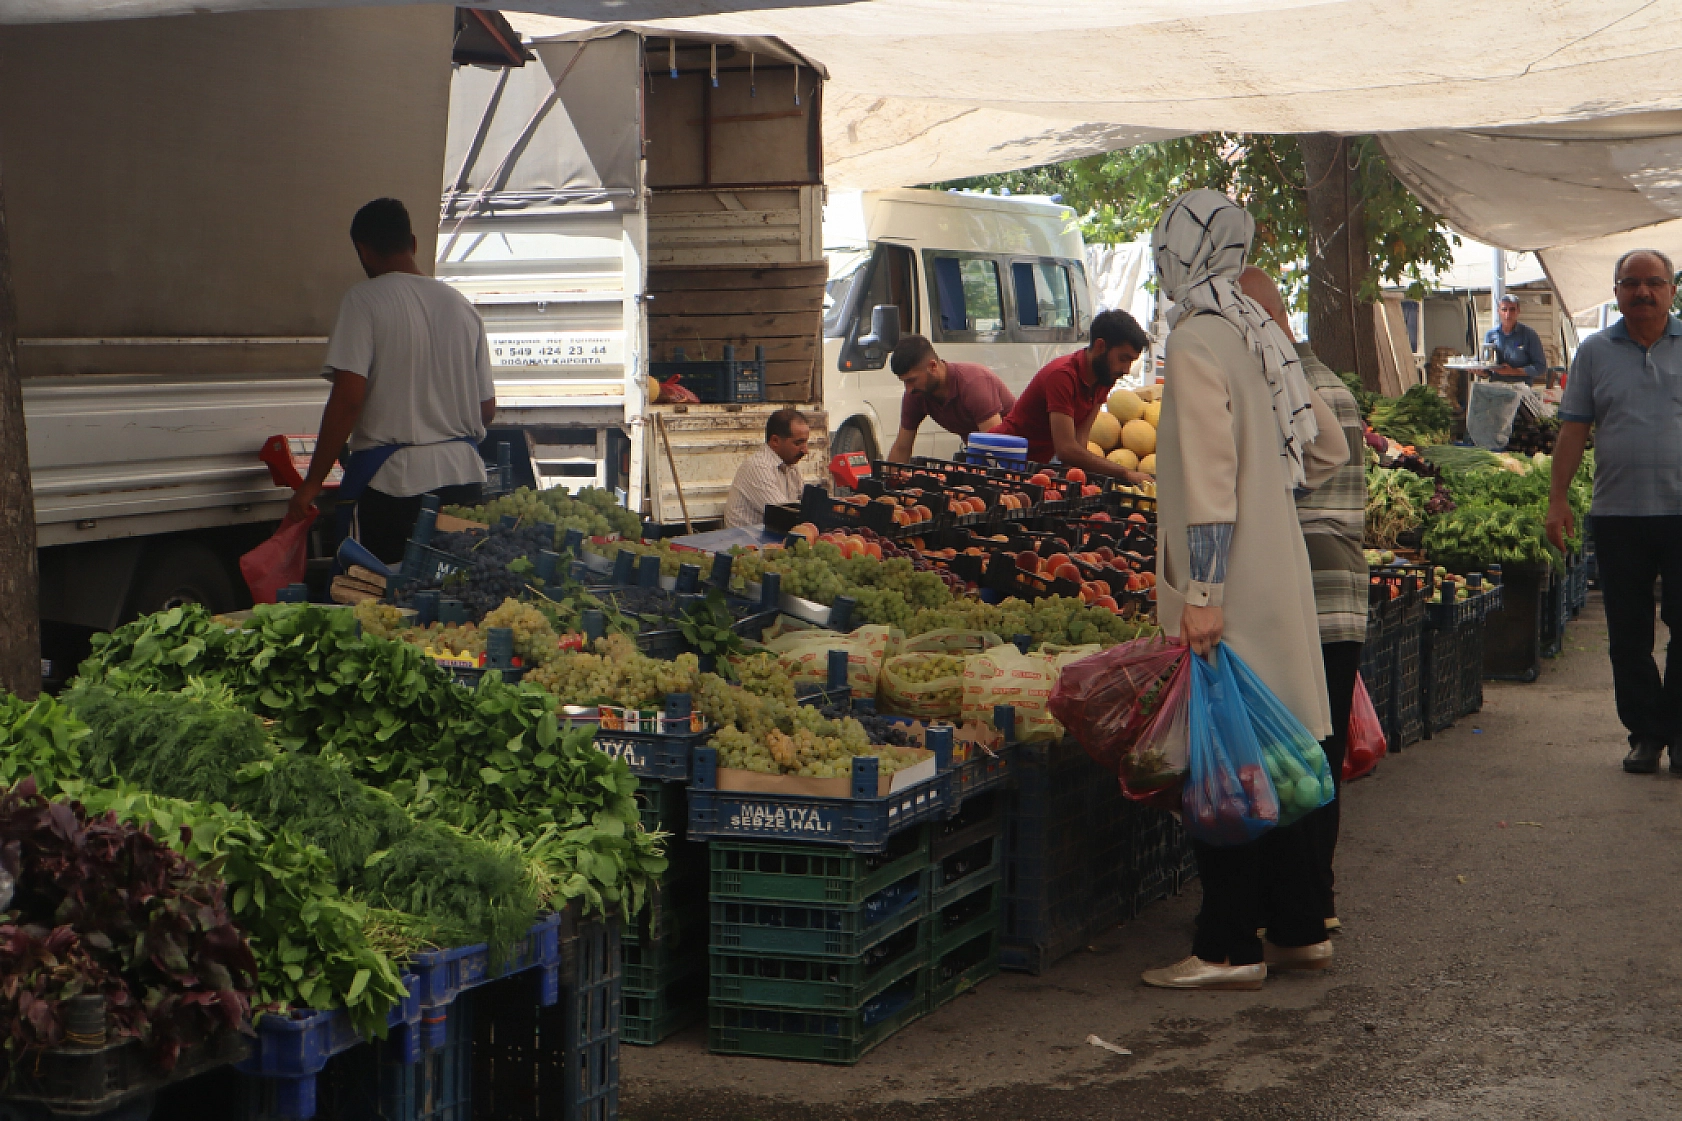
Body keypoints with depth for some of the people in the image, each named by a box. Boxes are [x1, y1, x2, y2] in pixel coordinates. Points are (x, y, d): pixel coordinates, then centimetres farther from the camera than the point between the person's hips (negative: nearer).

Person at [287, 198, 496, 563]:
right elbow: (487, 408, 13)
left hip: (391, 479, -5)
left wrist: (312, 482, -9)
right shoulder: (462, 306, 11)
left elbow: (348, 398, -14)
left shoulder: (363, 300, -6)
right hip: (462, 475, 5)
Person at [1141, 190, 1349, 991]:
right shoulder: (1262, 333, 12)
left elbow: (1209, 471, -20)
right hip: (1277, 568, 9)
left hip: (1230, 585, -9)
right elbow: (1328, 450, 20)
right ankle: (1300, 930, 20)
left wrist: (1202, 591, -21)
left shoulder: (1198, 339, -13)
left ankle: (1230, 948, -1)